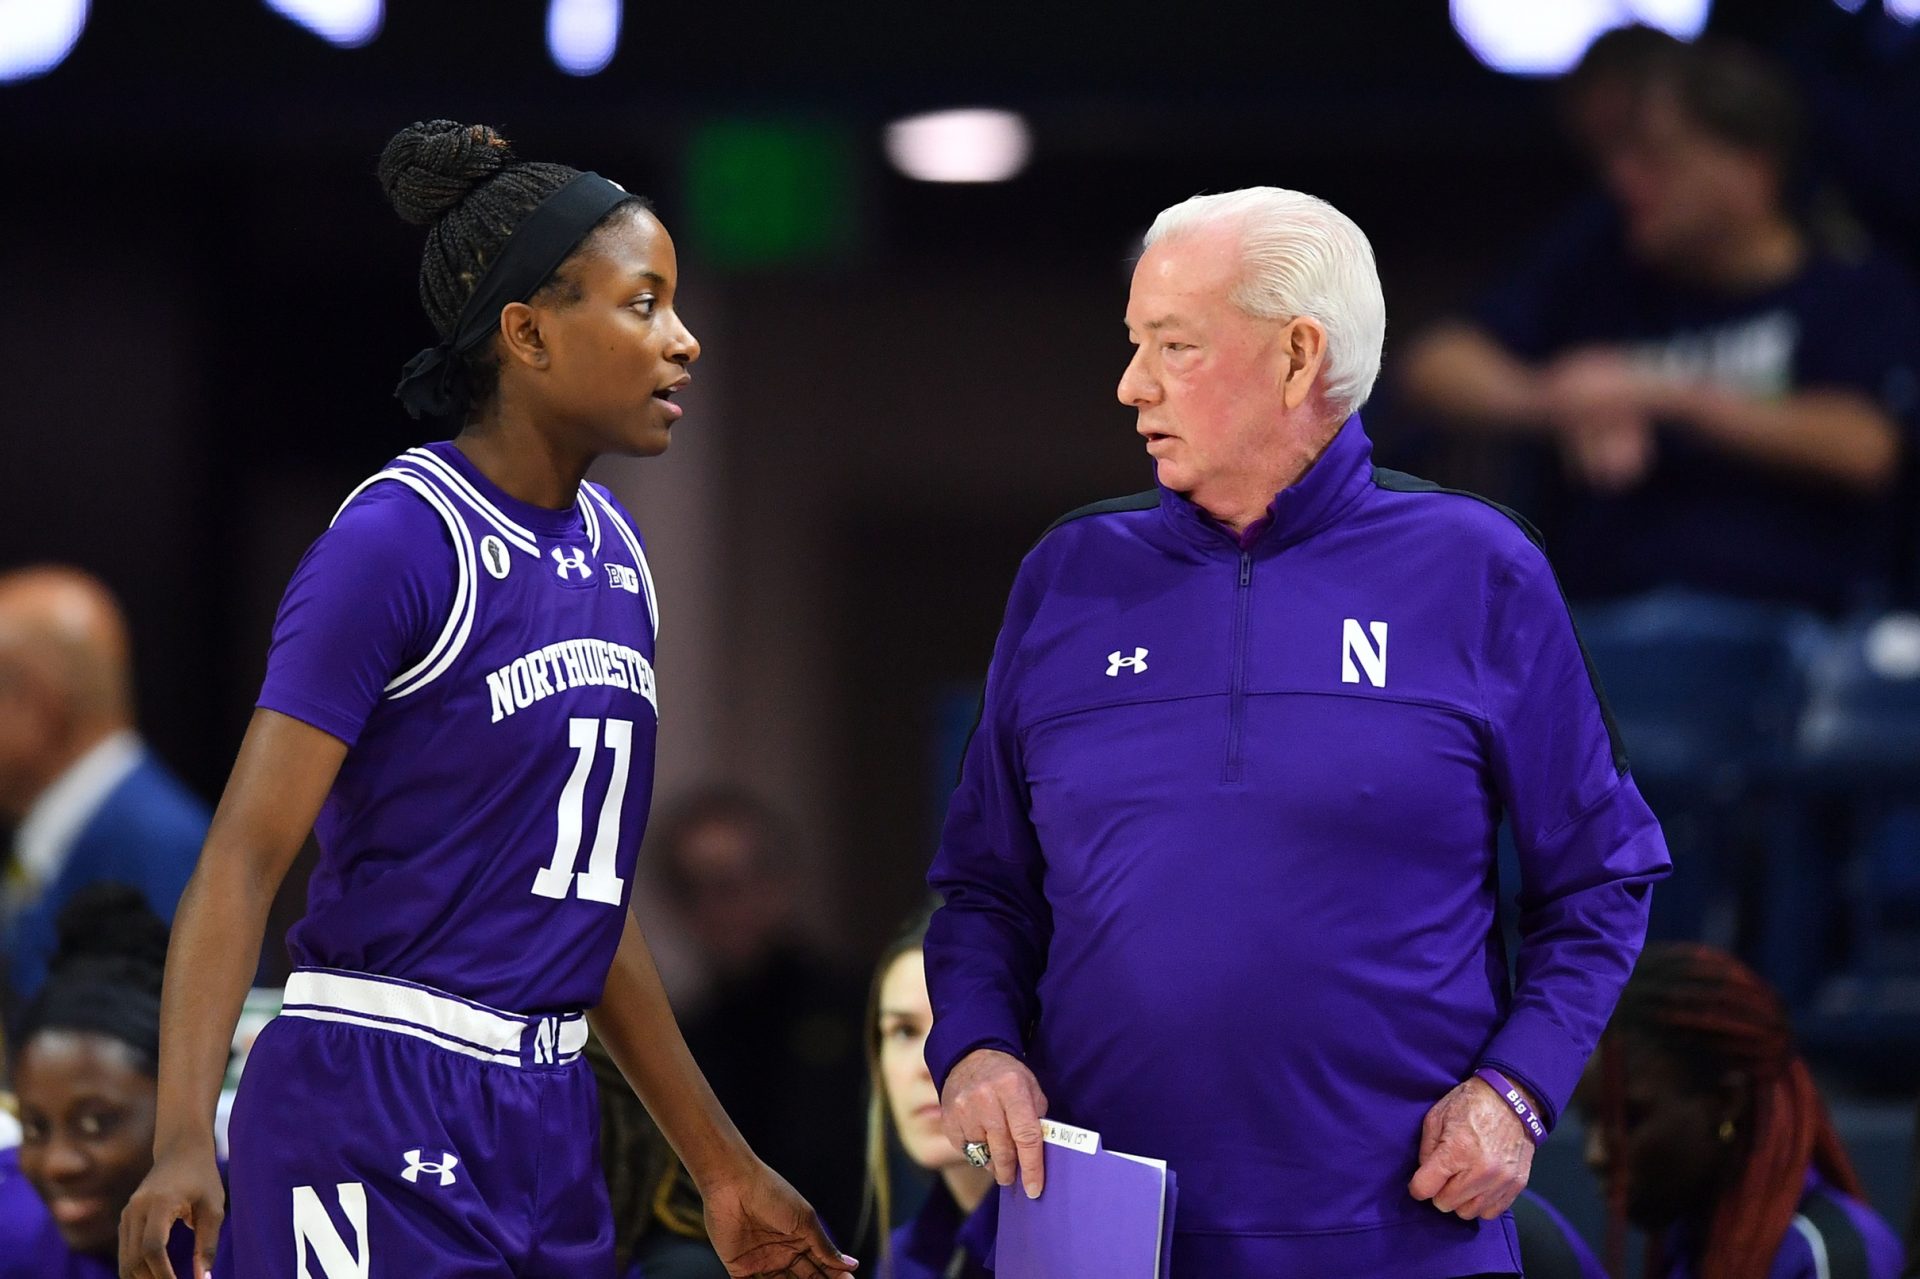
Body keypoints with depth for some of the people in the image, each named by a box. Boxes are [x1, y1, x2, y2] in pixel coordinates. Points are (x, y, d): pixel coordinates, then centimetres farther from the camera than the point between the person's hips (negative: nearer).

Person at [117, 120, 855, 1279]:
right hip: (375, 1116, -8)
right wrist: (184, 1141, -28)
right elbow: (245, 855, -16)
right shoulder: (398, 540, -11)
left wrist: (722, 1166, 22)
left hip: (545, 1125, 8)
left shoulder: (612, 551, 12)